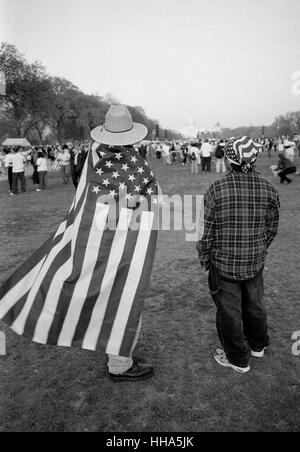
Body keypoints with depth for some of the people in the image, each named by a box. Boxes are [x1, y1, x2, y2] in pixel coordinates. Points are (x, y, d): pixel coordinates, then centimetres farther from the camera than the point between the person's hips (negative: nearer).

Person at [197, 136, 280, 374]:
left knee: (229, 310, 11)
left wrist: (204, 257, 3)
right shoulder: (269, 189, -6)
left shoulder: (217, 189, -16)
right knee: (254, 304, 23)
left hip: (224, 262, -3)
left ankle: (238, 359, 28)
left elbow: (208, 230, -11)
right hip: (255, 262, 4)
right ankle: (258, 346, 45)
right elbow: (272, 228, 4)